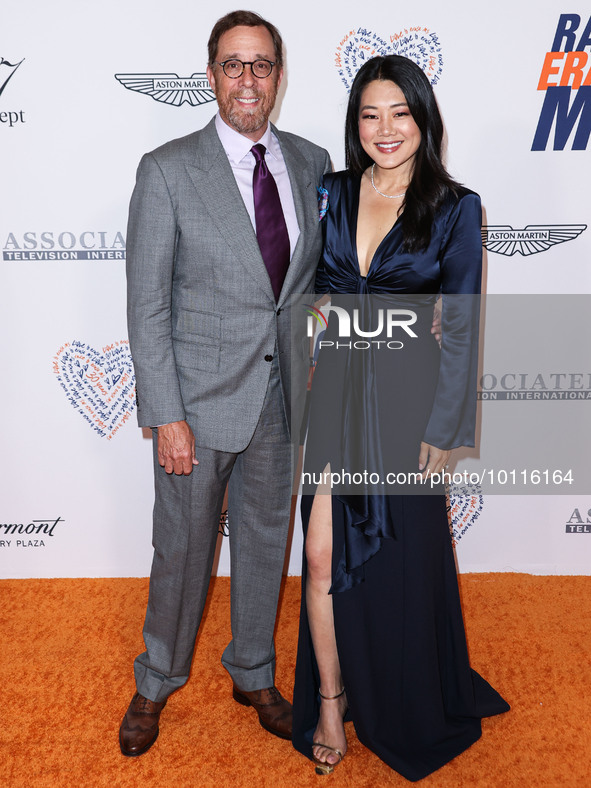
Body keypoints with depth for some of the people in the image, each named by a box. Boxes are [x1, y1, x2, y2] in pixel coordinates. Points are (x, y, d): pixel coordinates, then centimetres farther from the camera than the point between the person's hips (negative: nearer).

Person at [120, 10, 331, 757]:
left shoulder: (312, 163, 4)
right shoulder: (167, 170, -10)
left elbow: (317, 278, 11)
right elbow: (146, 306, -11)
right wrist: (167, 417, -14)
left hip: (280, 395, 4)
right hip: (201, 396, -4)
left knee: (266, 539, 18)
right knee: (183, 549, 10)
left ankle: (255, 675, 41)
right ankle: (155, 683, 37)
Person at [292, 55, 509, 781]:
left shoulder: (454, 209, -5)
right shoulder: (330, 194, 4)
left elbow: (460, 329, -5)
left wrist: (440, 430, -8)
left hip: (405, 395, -2)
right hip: (335, 390, 3)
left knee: (403, 559, 12)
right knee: (325, 557, 2)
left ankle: (411, 709, 39)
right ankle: (332, 702, 25)